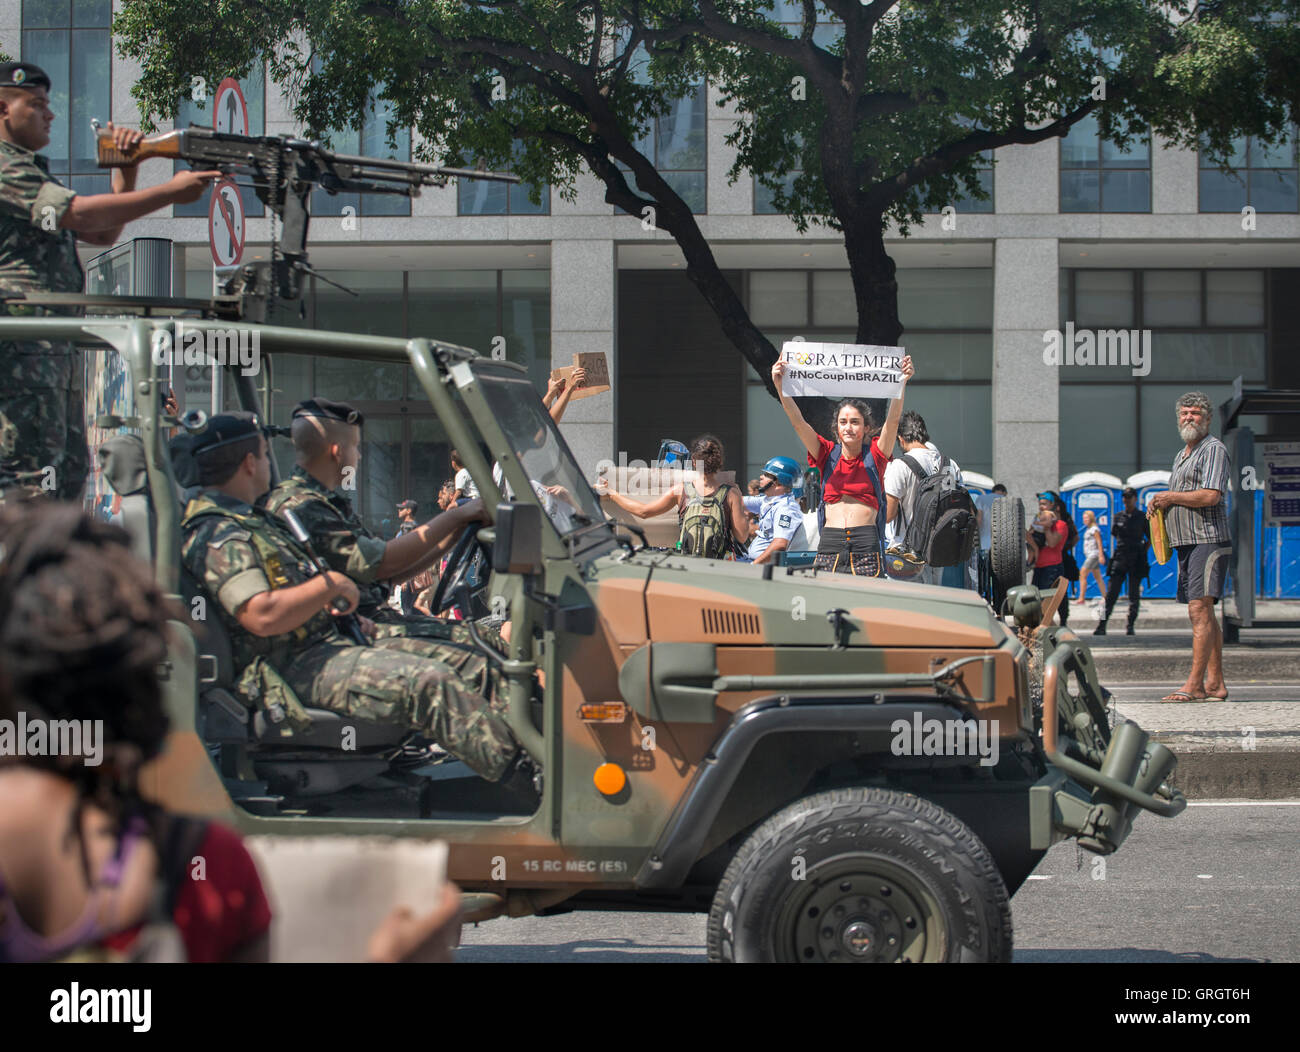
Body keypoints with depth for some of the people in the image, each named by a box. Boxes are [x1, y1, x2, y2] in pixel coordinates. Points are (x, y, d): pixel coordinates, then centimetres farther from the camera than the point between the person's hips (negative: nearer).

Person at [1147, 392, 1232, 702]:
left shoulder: (1213, 449, -6)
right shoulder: (1182, 455, 23)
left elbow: (1210, 496, -19)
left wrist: (1170, 497, -8)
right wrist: (1159, 503, 11)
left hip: (1208, 541, -10)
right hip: (1186, 544, 10)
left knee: (1200, 611, -15)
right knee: (1202, 615, 8)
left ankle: (1194, 684, -20)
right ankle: (1215, 684, 10)